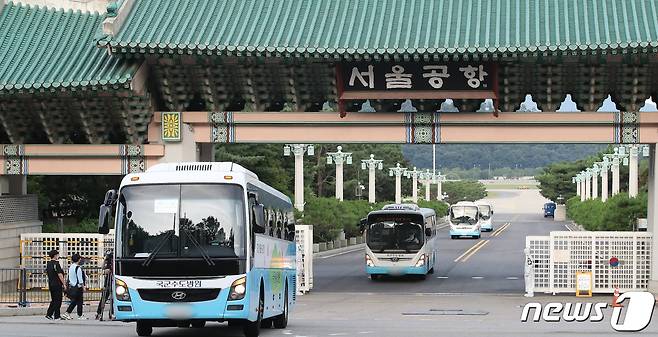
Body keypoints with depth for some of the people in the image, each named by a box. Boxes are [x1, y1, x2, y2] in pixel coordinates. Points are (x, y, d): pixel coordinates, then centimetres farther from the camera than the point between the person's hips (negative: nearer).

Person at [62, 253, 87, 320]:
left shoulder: (70, 267, 9)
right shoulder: (78, 268, -17)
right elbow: (80, 279, -17)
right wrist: (83, 287, -9)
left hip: (71, 286, 8)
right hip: (78, 287, -8)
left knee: (74, 301, 14)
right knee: (79, 301, 3)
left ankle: (67, 313, 6)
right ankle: (80, 315, 10)